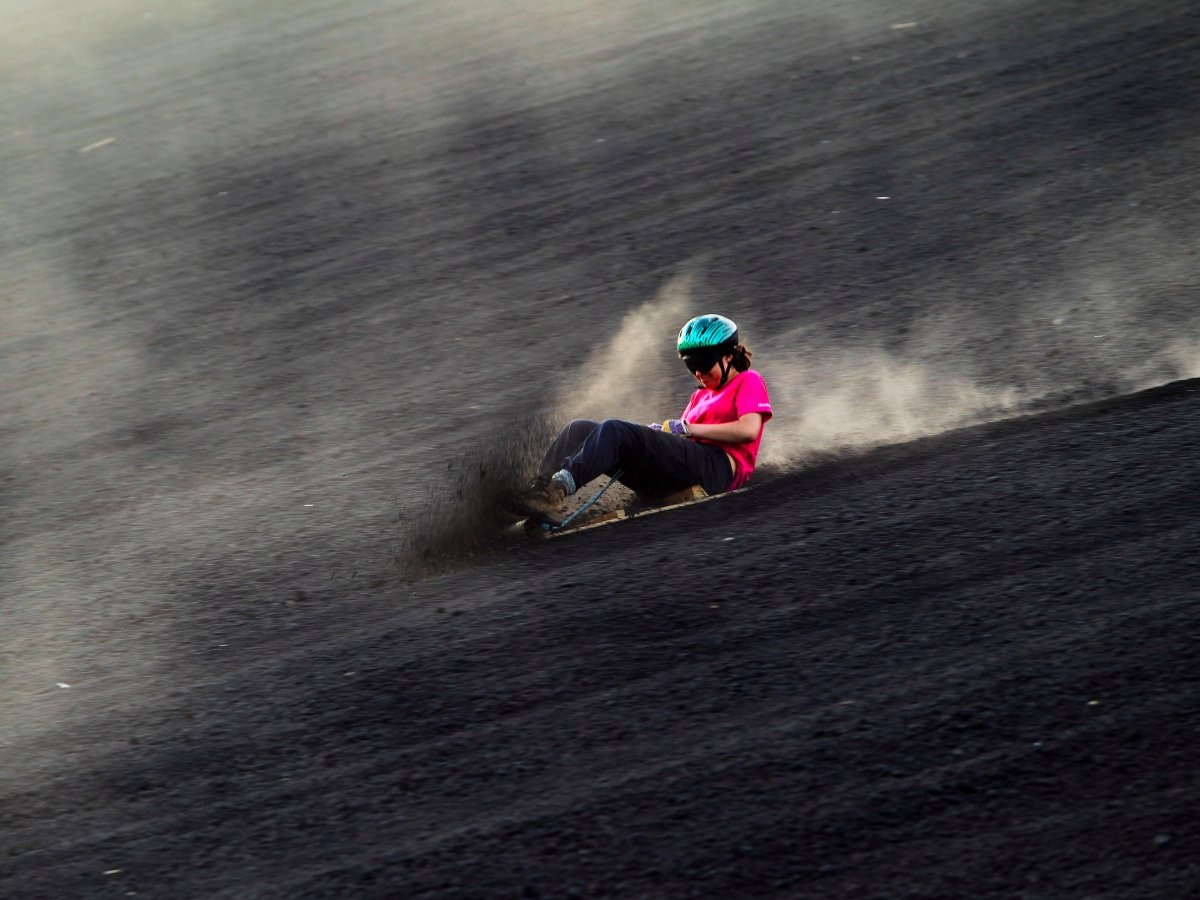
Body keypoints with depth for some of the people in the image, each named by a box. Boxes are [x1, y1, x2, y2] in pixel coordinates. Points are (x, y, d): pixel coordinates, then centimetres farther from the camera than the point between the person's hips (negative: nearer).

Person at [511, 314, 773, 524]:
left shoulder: (749, 381, 13)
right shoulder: (701, 395, 35)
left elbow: (749, 430, -7)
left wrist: (686, 428, -5)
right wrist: (660, 431, 1)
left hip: (717, 464, -8)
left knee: (614, 430, -28)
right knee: (580, 428, -8)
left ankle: (557, 489, -45)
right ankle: (541, 489, -33)